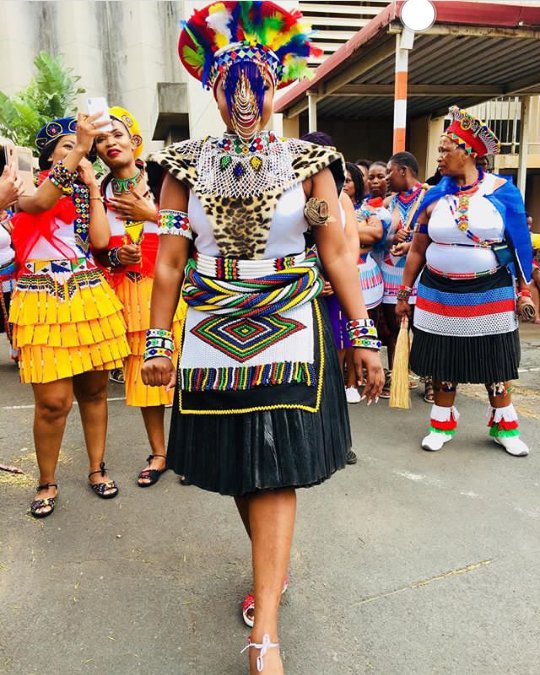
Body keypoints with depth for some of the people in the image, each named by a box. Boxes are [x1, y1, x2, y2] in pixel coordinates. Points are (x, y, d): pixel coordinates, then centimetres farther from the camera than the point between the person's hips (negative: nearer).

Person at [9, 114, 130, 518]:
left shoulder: (86, 194, 18)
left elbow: (101, 240, 0)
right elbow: (40, 202, -21)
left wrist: (93, 186, 3)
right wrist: (78, 150, -26)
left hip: (90, 297, 4)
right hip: (43, 300, -4)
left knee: (94, 390, 8)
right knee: (53, 401, -6)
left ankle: (97, 469, 25)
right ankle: (47, 483, 14)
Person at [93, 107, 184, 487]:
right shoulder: (99, 192, 10)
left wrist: (151, 214, -10)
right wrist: (115, 257, -6)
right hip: (129, 292, 4)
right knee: (143, 371, 8)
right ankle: (159, 453, 22)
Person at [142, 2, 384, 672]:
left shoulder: (306, 161, 2)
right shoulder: (187, 165, 5)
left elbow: (337, 255, 0)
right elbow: (169, 263, 4)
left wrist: (363, 337, -4)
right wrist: (158, 342, 2)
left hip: (289, 330, -2)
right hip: (213, 336, 2)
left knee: (276, 469, -5)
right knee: (237, 464, 11)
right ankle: (273, 567, 38)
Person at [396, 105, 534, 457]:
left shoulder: (502, 191, -3)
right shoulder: (436, 197, 1)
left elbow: (520, 244, 0)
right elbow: (417, 249, 5)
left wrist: (524, 291, -3)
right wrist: (404, 293, 5)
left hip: (490, 295, -1)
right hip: (440, 295, 2)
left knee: (494, 364, 10)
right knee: (443, 363, 10)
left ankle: (505, 426, 28)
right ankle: (443, 423, 27)